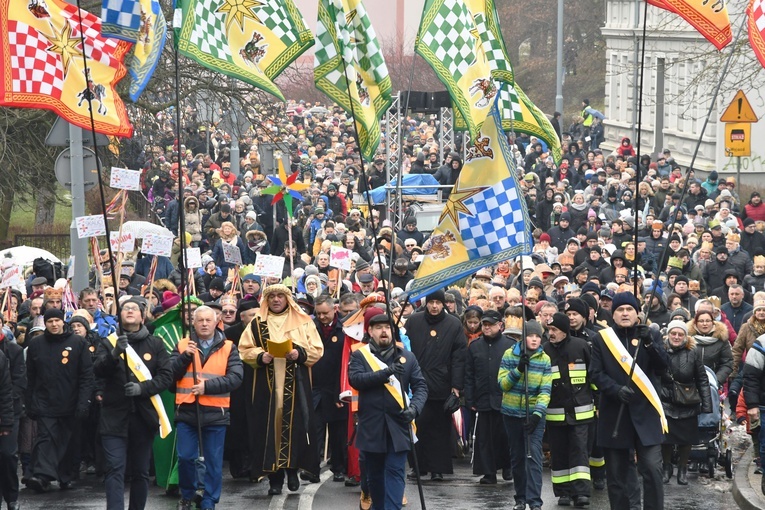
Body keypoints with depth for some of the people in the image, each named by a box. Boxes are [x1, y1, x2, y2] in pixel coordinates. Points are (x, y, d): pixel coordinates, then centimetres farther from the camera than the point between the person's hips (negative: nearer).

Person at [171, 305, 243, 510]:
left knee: (213, 461, 3)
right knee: (185, 457, 1)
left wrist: (207, 386, -17)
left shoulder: (228, 348, 4)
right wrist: (185, 356, -14)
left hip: (215, 413, -1)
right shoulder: (182, 346, 8)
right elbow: (170, 374, 0)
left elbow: (235, 378, -7)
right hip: (187, 411, 1)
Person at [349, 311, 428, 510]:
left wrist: (415, 407, -14)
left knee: (395, 472, -7)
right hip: (371, 426, 0)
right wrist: (385, 373, -24)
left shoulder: (407, 357, 9)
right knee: (374, 474, 11)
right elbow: (355, 379, -14)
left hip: (398, 425, 0)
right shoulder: (360, 356, 4)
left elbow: (421, 386, 6)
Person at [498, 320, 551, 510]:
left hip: (534, 414, -2)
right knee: (517, 456, 10)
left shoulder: (544, 359, -2)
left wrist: (538, 413, -20)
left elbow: (545, 390, -7)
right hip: (512, 413, 2)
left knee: (534, 455, -13)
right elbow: (502, 383, -6)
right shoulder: (510, 355, -1)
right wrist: (518, 370, -21)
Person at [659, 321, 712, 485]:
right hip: (665, 402, 0)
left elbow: (702, 380, 1)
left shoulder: (693, 352, -3)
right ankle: (666, 468, 25)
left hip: (687, 404, 0)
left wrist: (706, 405, -2)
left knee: (686, 438, 7)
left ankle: (682, 469, 26)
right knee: (665, 438, 3)